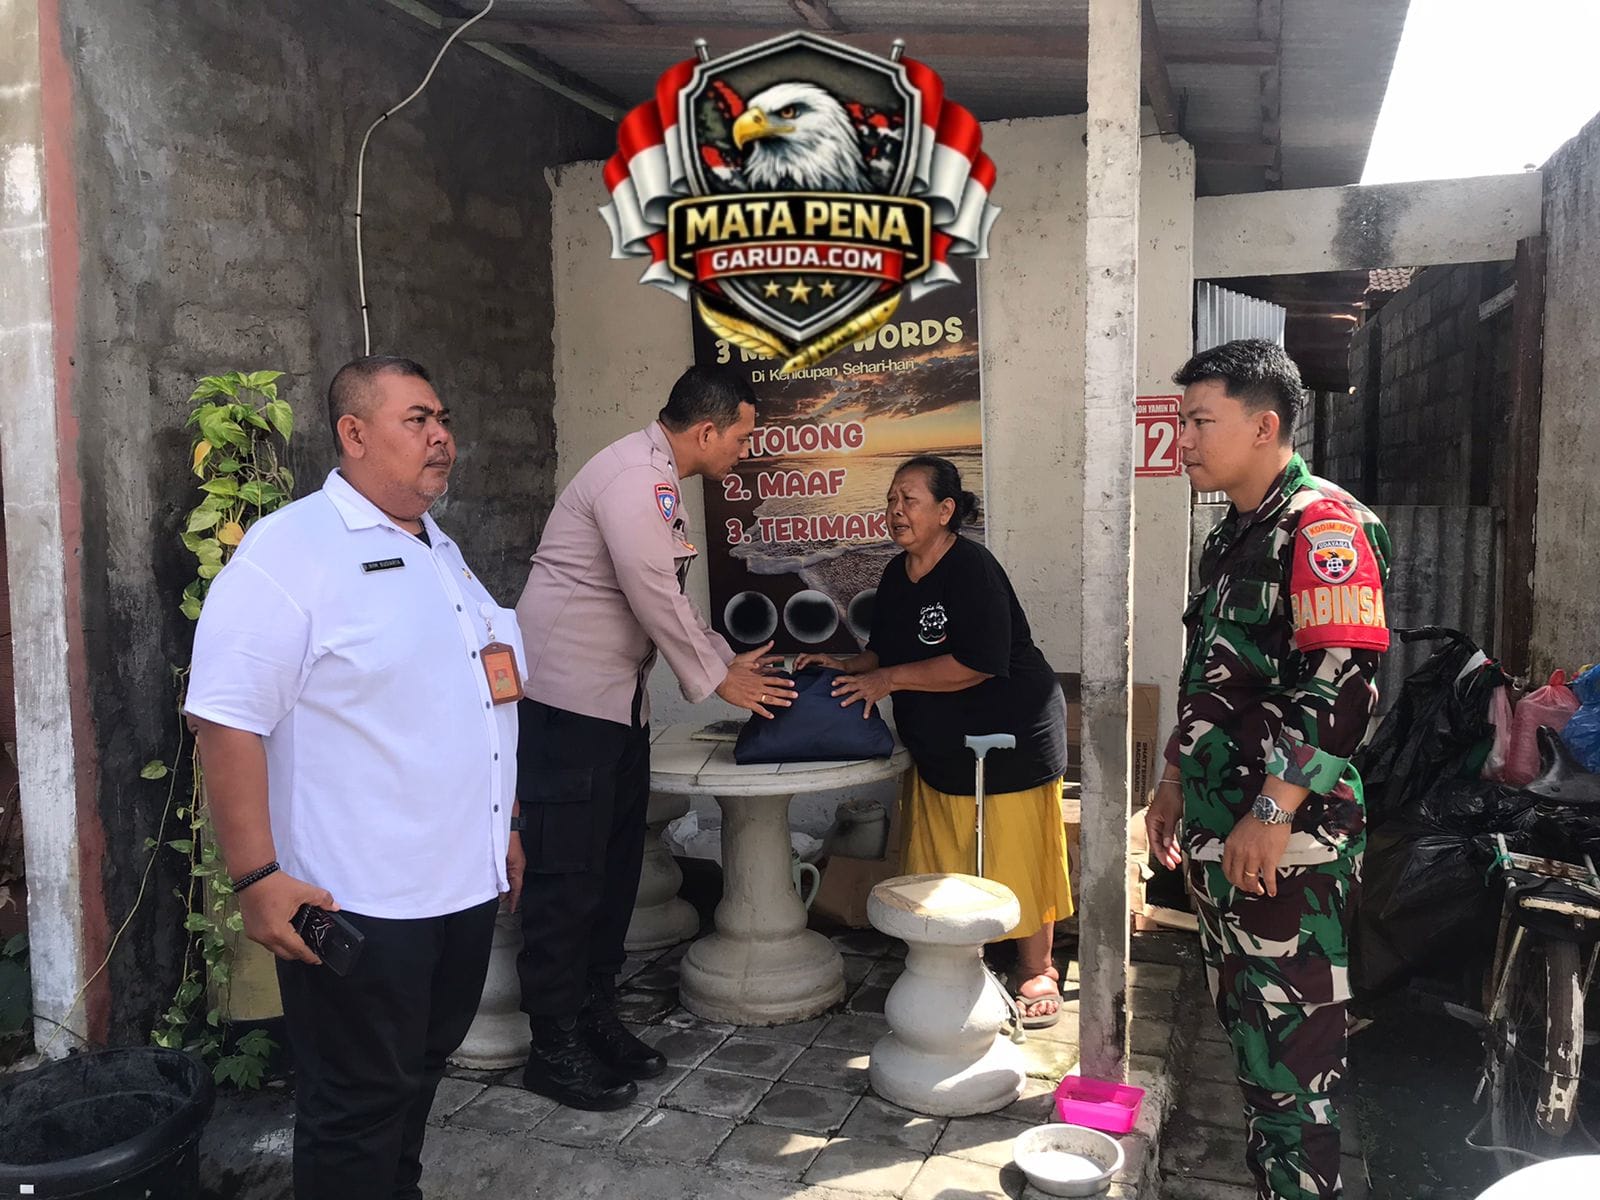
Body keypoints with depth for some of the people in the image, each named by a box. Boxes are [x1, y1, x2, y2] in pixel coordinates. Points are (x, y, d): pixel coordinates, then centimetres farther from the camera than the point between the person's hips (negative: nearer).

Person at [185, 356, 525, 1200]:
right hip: (354, 907, -8)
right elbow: (227, 718, -19)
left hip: (467, 886, 8)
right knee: (357, 1112, 8)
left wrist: (502, 828, 21)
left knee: (419, 1076, 22)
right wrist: (257, 878, -22)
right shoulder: (288, 551, -14)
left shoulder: (443, 551, 13)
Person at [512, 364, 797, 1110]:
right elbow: (656, 600, -19)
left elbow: (669, 597, 19)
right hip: (568, 698, -10)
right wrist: (718, 678, -6)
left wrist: (728, 661, 14)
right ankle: (555, 1048, 11)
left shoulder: (657, 480, 14)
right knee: (567, 874, -2)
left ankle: (594, 1017, 27)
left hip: (615, 699, 10)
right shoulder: (635, 478, -19)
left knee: (615, 865, 15)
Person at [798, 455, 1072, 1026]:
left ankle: (1037, 972, 19)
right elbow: (884, 650, 17)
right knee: (942, 862, 12)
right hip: (937, 743, 8)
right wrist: (849, 667, -3)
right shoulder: (897, 574, 6)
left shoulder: (972, 569, -20)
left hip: (1009, 738, -8)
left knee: (1014, 856, 1)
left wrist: (889, 679, -22)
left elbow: (978, 663, -27)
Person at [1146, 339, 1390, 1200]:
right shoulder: (1232, 535, 14)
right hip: (1220, 830, 9)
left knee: (1290, 1032, 1)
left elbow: (1343, 683, -24)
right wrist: (1176, 782, 22)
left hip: (1287, 838, -9)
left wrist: (1272, 814, -24)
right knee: (1243, 1017, 19)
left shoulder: (1323, 524, -15)